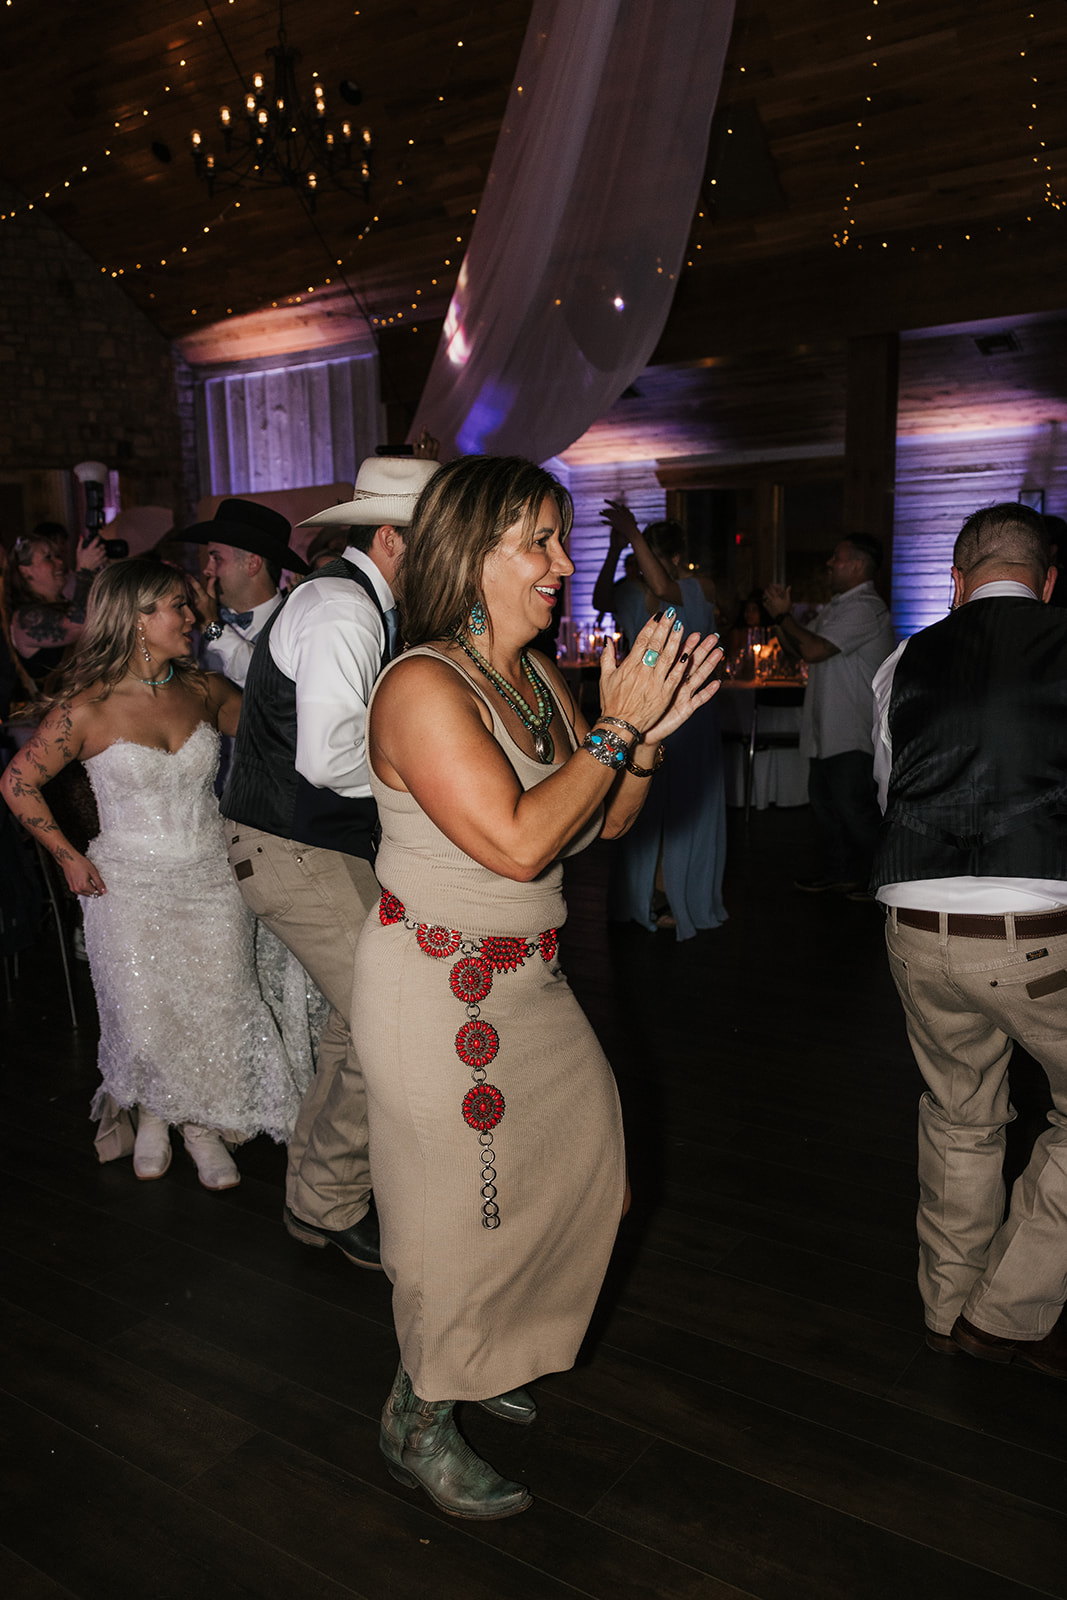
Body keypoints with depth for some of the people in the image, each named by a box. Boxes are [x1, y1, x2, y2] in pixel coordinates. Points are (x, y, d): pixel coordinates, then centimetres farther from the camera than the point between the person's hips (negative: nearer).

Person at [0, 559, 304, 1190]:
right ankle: (152, 1115, 35)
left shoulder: (203, 689, 1)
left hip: (213, 878, 3)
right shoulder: (87, 707, -10)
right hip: (131, 885, -3)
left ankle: (204, 1126, 28)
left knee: (218, 1011, 4)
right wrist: (69, 857, -3)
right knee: (147, 1017, 3)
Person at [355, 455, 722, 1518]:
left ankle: (472, 1357, 45)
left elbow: (607, 824, 9)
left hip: (524, 979, 9)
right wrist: (616, 729, -21)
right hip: (437, 987, -9)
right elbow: (520, 843, -29)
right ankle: (419, 1421, 33)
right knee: (457, 1201, 6)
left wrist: (650, 732, -7)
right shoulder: (423, 688, -22)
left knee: (574, 1149, 20)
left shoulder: (540, 677, 4)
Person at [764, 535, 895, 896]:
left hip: (852, 733, -10)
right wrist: (782, 615, 4)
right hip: (827, 729, 10)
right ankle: (835, 873, 26)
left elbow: (814, 650, -24)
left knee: (853, 805, -5)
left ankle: (875, 877, 9)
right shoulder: (836, 606, 18)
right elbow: (798, 648, 20)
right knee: (824, 801, 15)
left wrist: (784, 615, -11)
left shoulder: (865, 608, -16)